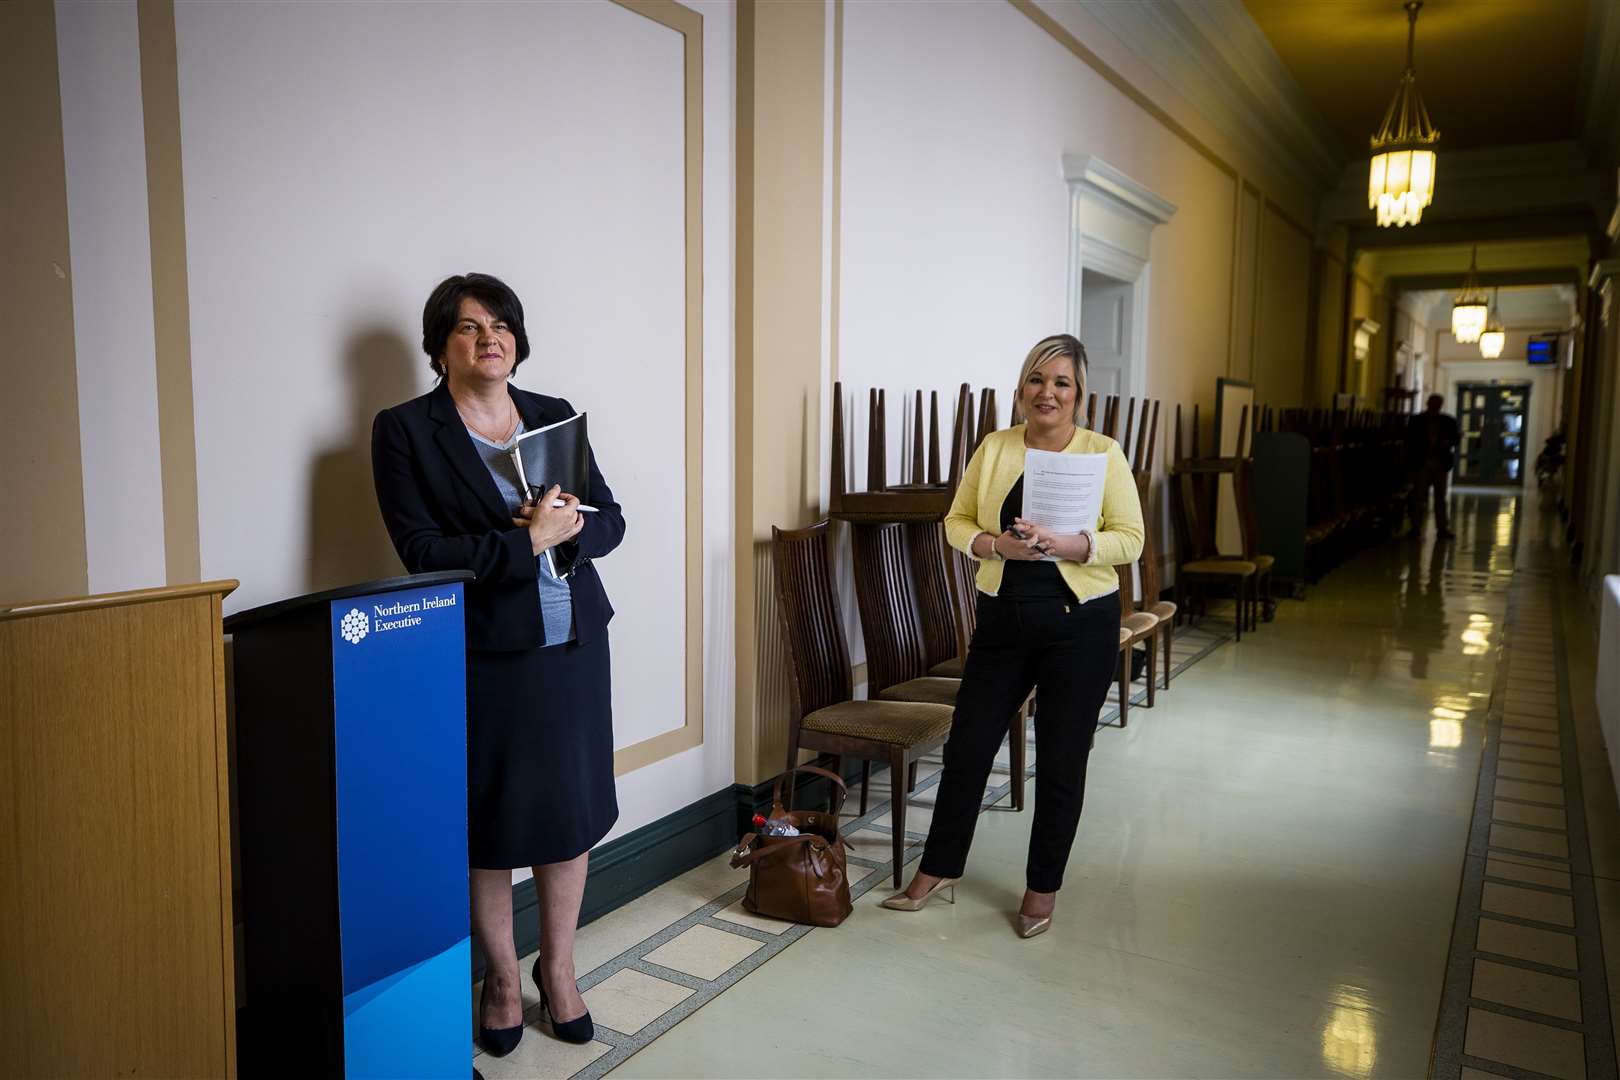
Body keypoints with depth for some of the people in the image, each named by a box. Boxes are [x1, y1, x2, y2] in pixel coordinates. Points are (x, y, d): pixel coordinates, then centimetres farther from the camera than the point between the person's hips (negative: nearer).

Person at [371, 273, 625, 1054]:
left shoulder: (555, 416, 8)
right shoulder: (405, 430, -4)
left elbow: (610, 520, 8)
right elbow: (423, 552, -13)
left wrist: (570, 524, -14)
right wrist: (528, 539, -19)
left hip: (574, 646, 4)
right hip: (483, 655, -4)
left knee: (573, 812, 11)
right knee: (489, 826, 7)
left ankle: (557, 972, 31)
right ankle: (502, 979, 30)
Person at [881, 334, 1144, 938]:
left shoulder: (1103, 453, -4)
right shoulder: (994, 448, 3)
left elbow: (1129, 540, -7)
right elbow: (957, 522, 4)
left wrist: (1064, 544, -23)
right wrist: (999, 544, -16)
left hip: (1079, 623, -2)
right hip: (1003, 620, 2)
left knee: (1061, 763, 8)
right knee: (967, 746, 9)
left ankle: (1043, 887, 28)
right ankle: (939, 867, 28)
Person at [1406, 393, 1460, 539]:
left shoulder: (1448, 421, 7)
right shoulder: (1417, 421, -1)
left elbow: (1455, 438, 10)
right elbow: (1409, 440, -2)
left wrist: (1447, 442, -11)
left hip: (1441, 464, 2)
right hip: (1421, 464, -2)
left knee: (1440, 497, 5)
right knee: (1419, 496, 0)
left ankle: (1442, 528, 7)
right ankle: (1416, 527, 5)